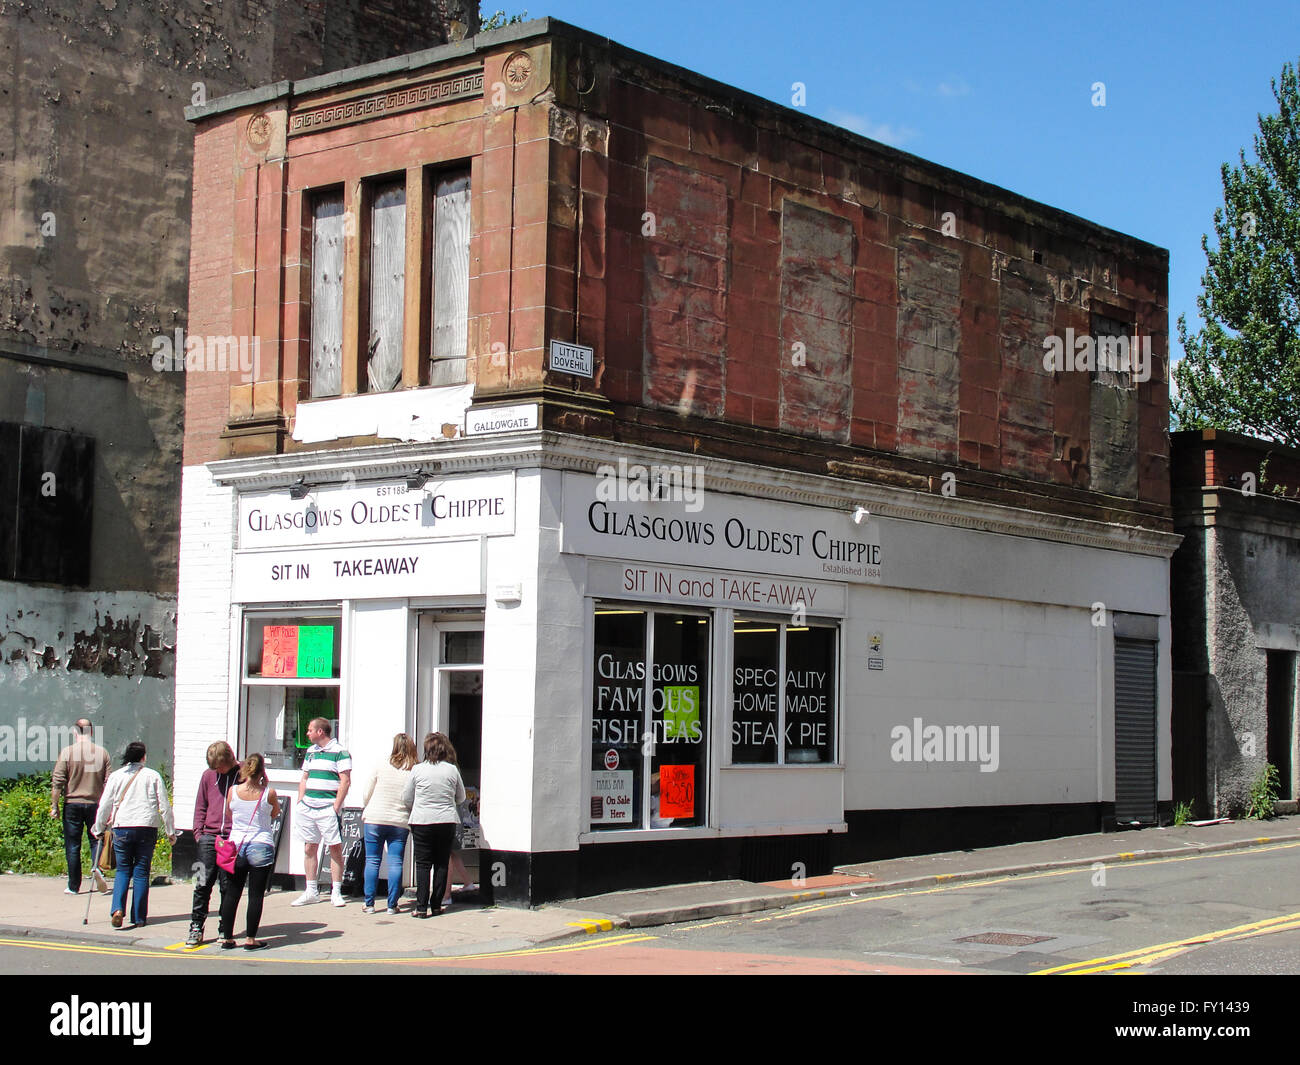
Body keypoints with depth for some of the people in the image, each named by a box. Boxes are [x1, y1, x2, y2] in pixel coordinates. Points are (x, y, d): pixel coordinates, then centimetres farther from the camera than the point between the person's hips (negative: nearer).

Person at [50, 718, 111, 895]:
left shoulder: (67, 752, -5)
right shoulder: (102, 753, 2)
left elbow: (57, 782, -8)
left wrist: (54, 805, -1)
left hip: (72, 803, -1)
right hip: (95, 804, 2)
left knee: (72, 847, 5)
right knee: (96, 840, 11)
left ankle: (73, 886, 9)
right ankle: (97, 867, -17)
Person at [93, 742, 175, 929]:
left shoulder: (116, 776, 5)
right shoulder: (153, 776, 5)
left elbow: (105, 805, 6)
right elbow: (164, 806, 5)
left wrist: (99, 829, 19)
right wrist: (170, 831, 13)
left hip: (122, 828, 0)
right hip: (147, 828, 0)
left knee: (123, 870, 11)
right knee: (141, 871, 7)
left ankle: (118, 908, -12)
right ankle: (139, 918, 7)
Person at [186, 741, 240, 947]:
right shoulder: (208, 775, 10)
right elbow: (200, 806, 16)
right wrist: (198, 831, 5)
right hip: (209, 837, 2)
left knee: (228, 887, 3)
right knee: (202, 884, -2)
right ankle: (196, 927, 3)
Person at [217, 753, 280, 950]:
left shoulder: (233, 791, -3)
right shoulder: (269, 793, -8)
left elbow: (228, 817, 10)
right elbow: (275, 813, 10)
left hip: (236, 845, 2)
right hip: (261, 847, -2)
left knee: (231, 893, 9)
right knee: (256, 894, 2)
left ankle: (227, 938, 12)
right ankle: (250, 939, 3)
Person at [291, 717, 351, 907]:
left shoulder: (339, 753, -6)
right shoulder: (310, 752, 16)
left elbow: (345, 781, -10)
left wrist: (336, 806, -15)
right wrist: (300, 803, 12)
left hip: (328, 808, -7)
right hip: (308, 808, 7)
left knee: (335, 848, -4)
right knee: (310, 848, 8)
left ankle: (336, 892, 1)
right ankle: (311, 892, 15)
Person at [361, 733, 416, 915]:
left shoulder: (382, 767, -2)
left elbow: (367, 794, 6)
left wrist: (366, 812, 23)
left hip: (374, 819, 0)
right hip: (400, 822, 0)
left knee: (372, 861, 5)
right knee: (395, 863, 4)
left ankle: (369, 903, 5)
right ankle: (392, 905, 2)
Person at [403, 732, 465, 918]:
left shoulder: (417, 770, -5)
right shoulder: (452, 770, -1)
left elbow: (406, 797, 4)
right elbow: (461, 798, 11)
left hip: (422, 822, -1)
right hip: (447, 821, 1)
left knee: (423, 864, 2)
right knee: (442, 864, 9)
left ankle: (421, 907, -2)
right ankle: (437, 906, 10)